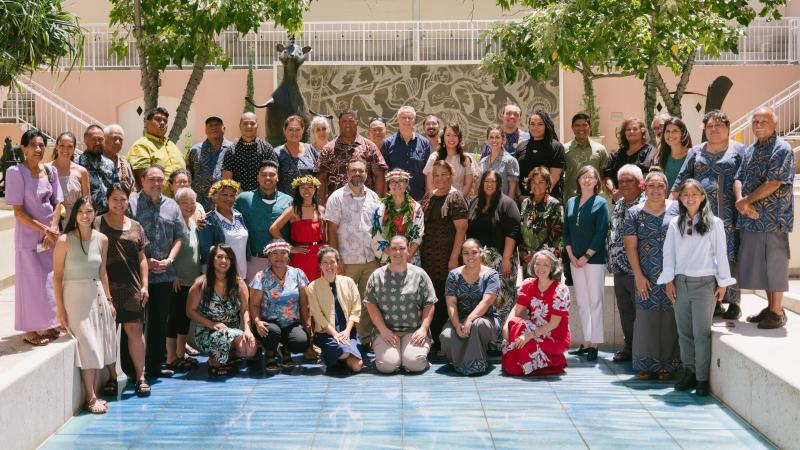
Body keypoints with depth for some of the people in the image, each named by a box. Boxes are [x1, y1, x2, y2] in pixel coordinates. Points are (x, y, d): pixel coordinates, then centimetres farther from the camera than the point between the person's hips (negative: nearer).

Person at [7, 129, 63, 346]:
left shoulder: (51, 171, 4)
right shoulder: (16, 172, -12)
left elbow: (57, 204, 6)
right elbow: (18, 211, -13)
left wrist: (52, 230, -9)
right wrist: (44, 229, -16)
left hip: (51, 234, 5)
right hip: (28, 236, -5)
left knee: (51, 279, 11)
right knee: (32, 281, 1)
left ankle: (47, 326, 24)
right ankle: (30, 330, 12)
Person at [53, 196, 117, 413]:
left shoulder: (102, 239, 4)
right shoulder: (65, 241, -10)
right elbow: (57, 275, -8)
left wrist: (108, 300, 11)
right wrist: (60, 307, -11)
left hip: (97, 295, 5)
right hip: (75, 296, -5)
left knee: (99, 346, 5)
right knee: (87, 346, -6)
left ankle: (94, 395, 14)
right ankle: (91, 398, 2)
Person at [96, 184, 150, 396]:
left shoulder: (135, 227, 14)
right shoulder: (97, 224, 3)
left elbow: (142, 259, 16)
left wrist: (144, 285, 8)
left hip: (131, 287, 2)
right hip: (106, 287, -2)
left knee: (134, 329, -2)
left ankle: (140, 377, 4)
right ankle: (112, 377, 11)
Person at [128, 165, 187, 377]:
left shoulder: (172, 206, 12)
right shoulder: (131, 203, -3)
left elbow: (178, 237, 12)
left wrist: (169, 260, -3)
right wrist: (144, 261, -12)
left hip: (165, 273, 5)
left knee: (160, 320, 10)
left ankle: (155, 365, 21)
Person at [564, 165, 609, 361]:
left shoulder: (601, 203, -2)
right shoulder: (571, 203, 12)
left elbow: (601, 233, -8)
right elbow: (566, 231, 11)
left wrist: (586, 256, -12)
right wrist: (571, 255, -1)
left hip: (594, 258, -5)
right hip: (575, 259, 5)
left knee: (595, 301, -4)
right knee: (581, 302, 8)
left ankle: (594, 343, -2)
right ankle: (586, 342, 14)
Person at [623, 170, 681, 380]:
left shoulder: (677, 209, 4)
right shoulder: (634, 213, 5)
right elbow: (630, 247, 3)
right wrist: (639, 276, -4)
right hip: (647, 276, 0)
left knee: (670, 318, 1)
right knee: (646, 317, 1)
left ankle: (668, 364, 10)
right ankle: (647, 364, 11)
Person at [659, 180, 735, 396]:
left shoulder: (714, 223, -2)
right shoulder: (675, 224, 6)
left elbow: (720, 253, 0)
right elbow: (669, 254, 7)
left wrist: (722, 282, 0)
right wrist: (669, 281, 3)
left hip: (704, 283, -3)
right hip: (680, 283, 3)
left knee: (701, 333, -2)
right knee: (684, 332, 8)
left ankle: (702, 378, 3)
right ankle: (689, 372, 18)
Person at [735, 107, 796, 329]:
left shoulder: (782, 150, -9)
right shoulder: (750, 150, 15)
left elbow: (773, 184, -17)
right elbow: (739, 179, 10)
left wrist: (746, 201, -12)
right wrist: (741, 201, -10)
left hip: (774, 218, -7)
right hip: (751, 218, 7)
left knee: (774, 263, -1)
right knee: (759, 263, 12)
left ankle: (777, 312, 7)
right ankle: (770, 307, 23)